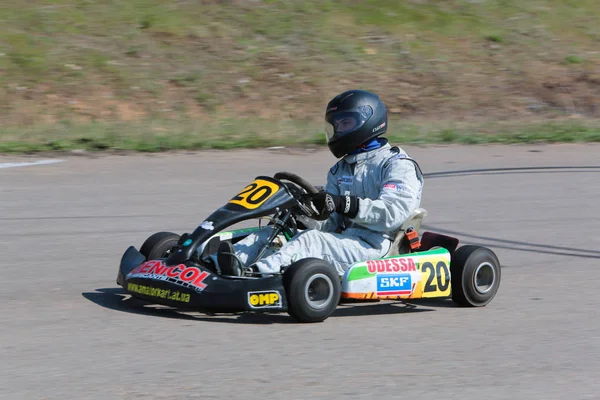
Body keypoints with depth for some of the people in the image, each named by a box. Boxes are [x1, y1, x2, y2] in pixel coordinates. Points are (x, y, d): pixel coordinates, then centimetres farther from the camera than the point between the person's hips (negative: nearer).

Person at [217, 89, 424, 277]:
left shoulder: (398, 165, -1)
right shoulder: (340, 170, 23)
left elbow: (392, 212, -19)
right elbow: (330, 221, 12)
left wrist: (343, 204, -28)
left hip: (369, 246, -8)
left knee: (312, 240, -32)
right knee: (271, 233, -8)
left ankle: (250, 274, -52)